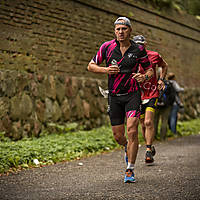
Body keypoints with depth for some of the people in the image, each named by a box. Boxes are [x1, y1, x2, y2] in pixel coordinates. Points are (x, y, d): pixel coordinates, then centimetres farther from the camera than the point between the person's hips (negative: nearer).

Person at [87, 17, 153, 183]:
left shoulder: (138, 50, -3)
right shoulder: (107, 47, -2)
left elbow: (150, 70, 8)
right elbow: (91, 66, 6)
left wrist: (144, 76, -15)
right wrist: (106, 70, -13)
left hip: (132, 94, -2)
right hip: (114, 96, 2)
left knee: (132, 130, -16)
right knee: (118, 135, 6)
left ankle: (130, 170, -7)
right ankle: (128, 148, 42)